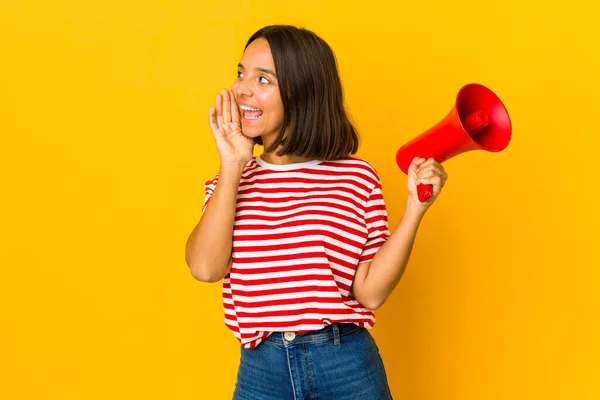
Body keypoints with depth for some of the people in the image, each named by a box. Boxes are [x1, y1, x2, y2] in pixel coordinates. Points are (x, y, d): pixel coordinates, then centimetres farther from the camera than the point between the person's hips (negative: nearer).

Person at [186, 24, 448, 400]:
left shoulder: (356, 177, -3)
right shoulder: (232, 181, 5)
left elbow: (370, 292, -6)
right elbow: (206, 268, -12)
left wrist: (415, 207, -14)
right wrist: (232, 164, -10)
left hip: (347, 366, -2)